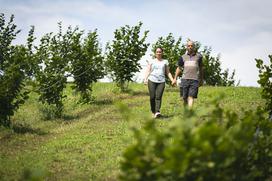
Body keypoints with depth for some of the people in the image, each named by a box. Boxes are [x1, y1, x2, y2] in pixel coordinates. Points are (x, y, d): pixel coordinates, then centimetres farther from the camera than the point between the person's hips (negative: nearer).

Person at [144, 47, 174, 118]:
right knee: (152, 97, -6)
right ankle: (153, 112, 9)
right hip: (152, 80, 0)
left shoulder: (165, 62, 16)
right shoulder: (152, 61, 15)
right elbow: (148, 71, 9)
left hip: (161, 81, 0)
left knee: (158, 97, -14)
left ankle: (157, 112, -26)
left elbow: (168, 72, 17)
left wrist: (172, 80, 4)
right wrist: (145, 79, -7)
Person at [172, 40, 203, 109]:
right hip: (184, 79, 2)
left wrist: (201, 79, 22)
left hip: (194, 80, -2)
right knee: (185, 98, 3)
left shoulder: (198, 56, 11)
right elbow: (179, 68, 18)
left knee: (191, 97, -14)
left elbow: (201, 68, 20)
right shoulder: (183, 57, 14)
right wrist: (175, 78, 11)